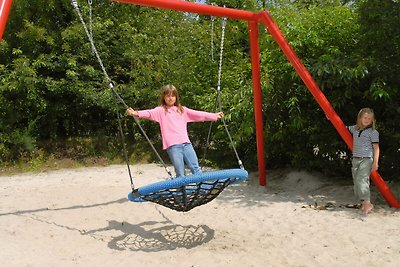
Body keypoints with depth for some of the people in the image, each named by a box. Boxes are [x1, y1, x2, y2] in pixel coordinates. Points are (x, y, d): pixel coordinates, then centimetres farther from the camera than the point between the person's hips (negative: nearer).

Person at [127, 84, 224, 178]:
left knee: (195, 168, 2)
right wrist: (136, 113, -29)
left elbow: (197, 114, 17)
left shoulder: (182, 109, 19)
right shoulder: (161, 110, 7)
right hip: (172, 145, -4)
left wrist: (214, 116, 13)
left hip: (186, 143, 4)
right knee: (180, 173, -4)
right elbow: (150, 113, -10)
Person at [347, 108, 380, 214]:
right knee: (356, 182, 5)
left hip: (366, 159, -6)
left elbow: (376, 148, -6)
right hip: (355, 159, 6)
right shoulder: (354, 129, 11)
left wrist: (375, 162, -11)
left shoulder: (373, 132, -4)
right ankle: (363, 202, 12)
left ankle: (367, 203, -16)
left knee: (361, 180, -19)